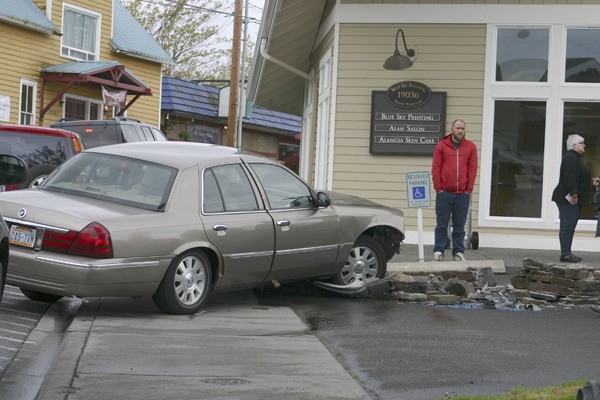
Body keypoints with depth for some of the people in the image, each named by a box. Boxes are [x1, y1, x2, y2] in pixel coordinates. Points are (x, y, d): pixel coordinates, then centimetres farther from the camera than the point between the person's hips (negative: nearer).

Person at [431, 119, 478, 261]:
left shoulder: (471, 147, 7)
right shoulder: (441, 146, 3)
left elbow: (472, 169, 5)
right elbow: (435, 168, 2)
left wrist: (469, 189, -1)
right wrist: (439, 188, -5)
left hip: (463, 194, 1)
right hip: (444, 192, -1)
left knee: (459, 225, 6)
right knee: (442, 224, 2)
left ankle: (458, 252, 10)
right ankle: (438, 251, 6)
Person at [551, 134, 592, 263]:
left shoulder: (576, 158, 21)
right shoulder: (571, 158, -14)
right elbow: (570, 178, -23)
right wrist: (574, 194, -27)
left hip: (575, 200, 11)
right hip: (568, 199, -11)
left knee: (569, 227, 11)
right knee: (567, 227, -10)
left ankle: (567, 253, 15)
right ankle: (565, 254, -11)